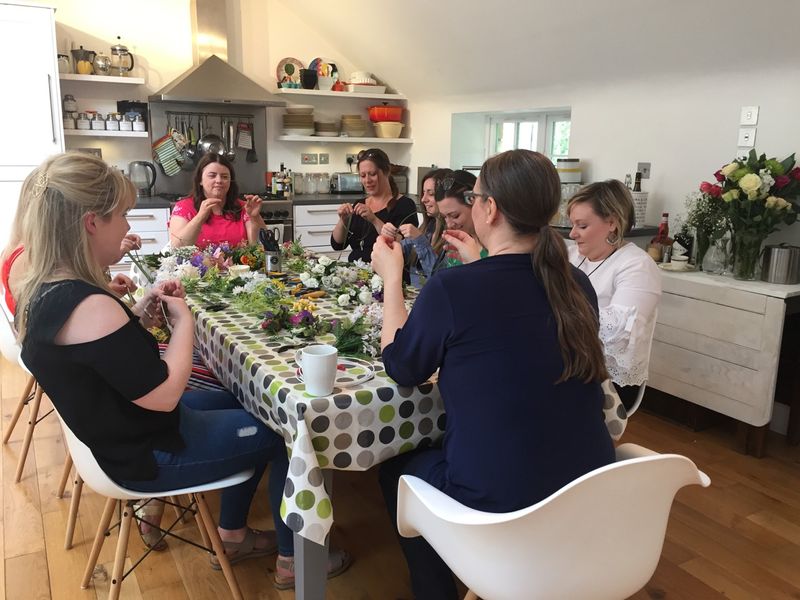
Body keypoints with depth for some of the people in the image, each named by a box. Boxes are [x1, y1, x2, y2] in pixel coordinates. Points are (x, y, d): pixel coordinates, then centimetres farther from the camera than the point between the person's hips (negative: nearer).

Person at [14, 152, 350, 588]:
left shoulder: (40, 291, -1)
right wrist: (183, 319, -16)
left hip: (123, 436, 10)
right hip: (152, 454, -9)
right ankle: (293, 557, 22)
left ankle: (233, 534, 33)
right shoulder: (88, 305, -32)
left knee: (243, 404, 25)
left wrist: (140, 313, -3)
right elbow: (164, 394, -29)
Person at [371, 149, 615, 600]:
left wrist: (392, 277, 6)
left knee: (397, 470, 24)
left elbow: (400, 368, -4)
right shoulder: (577, 285, -3)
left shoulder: (450, 288, -21)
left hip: (501, 503, -6)